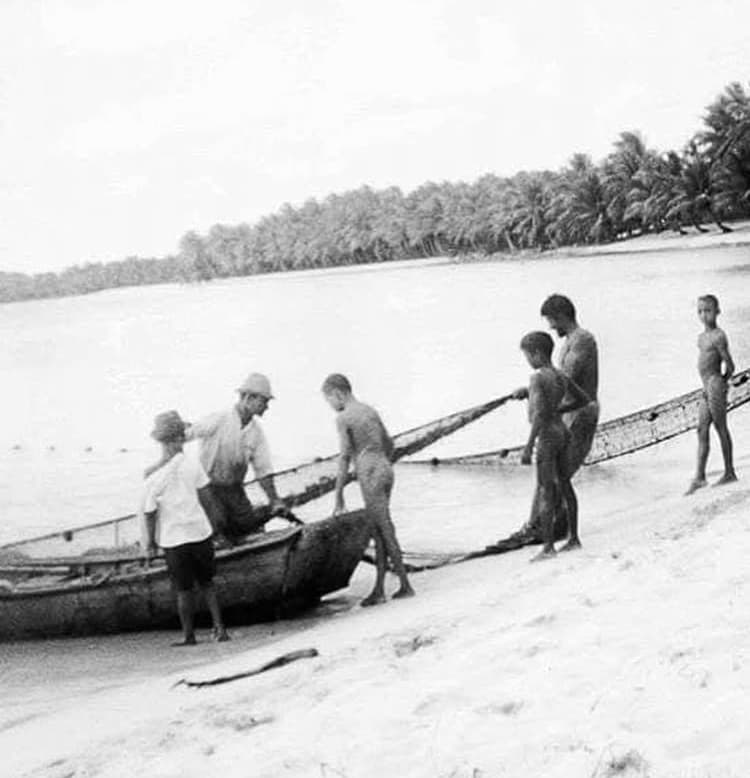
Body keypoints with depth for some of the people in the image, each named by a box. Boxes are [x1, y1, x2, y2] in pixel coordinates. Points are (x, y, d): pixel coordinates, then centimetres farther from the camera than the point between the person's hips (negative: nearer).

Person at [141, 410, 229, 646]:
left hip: (173, 539, -2)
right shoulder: (192, 465, -11)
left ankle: (189, 636, 22)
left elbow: (149, 514, -9)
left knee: (184, 590, 11)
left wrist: (150, 543, 3)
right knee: (206, 583, 19)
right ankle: (219, 627, 12)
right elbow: (206, 496, -6)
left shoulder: (153, 479, -14)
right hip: (200, 532, 2)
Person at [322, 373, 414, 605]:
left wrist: (339, 495, -9)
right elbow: (389, 445, 21)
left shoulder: (343, 418, -8)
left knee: (385, 533, -1)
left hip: (369, 475, -8)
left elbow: (345, 457, -13)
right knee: (379, 533, 9)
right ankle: (378, 589, 10)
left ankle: (406, 586, 3)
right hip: (385, 471, 8)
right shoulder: (371, 411, 16)